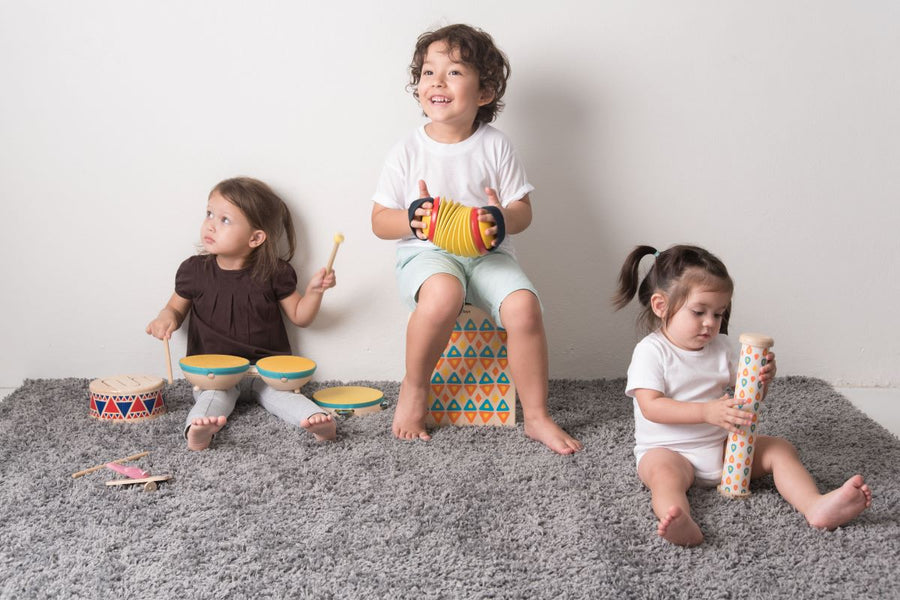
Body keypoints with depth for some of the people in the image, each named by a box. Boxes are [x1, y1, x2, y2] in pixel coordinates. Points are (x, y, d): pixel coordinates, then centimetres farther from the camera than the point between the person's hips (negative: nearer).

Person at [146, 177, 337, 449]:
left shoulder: (273, 273, -2)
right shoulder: (195, 270, 1)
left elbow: (299, 317, 6)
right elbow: (177, 308, 15)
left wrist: (314, 290, -12)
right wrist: (166, 318, -9)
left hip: (265, 365, 0)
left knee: (283, 392, -27)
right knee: (214, 395, -30)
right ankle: (197, 430, -55)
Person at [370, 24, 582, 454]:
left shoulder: (495, 146, 4)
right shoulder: (407, 151, 2)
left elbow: (523, 211, 5)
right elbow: (380, 221, 5)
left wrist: (501, 220, -18)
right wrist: (413, 219, -17)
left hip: (487, 253, 2)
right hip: (425, 253, -2)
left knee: (523, 305, -27)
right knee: (442, 294, -37)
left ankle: (536, 417, -9)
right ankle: (413, 389, -12)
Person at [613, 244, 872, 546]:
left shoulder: (721, 348, 9)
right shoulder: (651, 351, -10)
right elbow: (651, 407, -20)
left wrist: (762, 379, -14)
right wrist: (707, 412, -31)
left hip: (722, 445, 6)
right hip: (668, 450, -6)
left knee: (780, 449, -9)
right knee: (664, 471, -38)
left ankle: (815, 507, -32)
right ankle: (680, 524, -66)